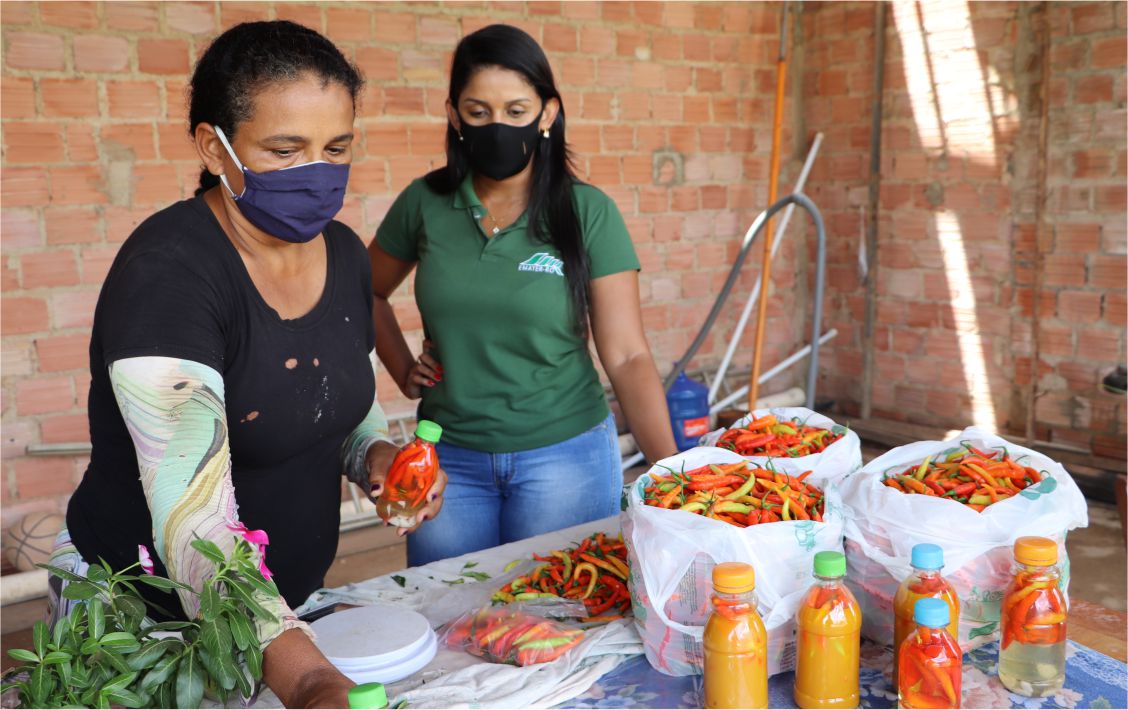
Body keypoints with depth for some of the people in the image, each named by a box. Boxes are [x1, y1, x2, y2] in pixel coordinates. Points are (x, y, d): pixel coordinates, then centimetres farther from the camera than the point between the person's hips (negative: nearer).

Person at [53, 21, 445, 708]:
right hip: (147, 618, -6)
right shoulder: (166, 273, -26)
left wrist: (379, 457, -12)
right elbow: (195, 523, -35)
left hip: (293, 598, 6)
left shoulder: (344, 253, -5)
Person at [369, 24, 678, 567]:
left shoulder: (588, 213, -10)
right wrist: (403, 371, 3)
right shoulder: (425, 205, -3)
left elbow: (626, 356, -11)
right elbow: (367, 293, 15)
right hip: (449, 459, 2)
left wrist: (670, 469, -21)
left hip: (565, 456, -2)